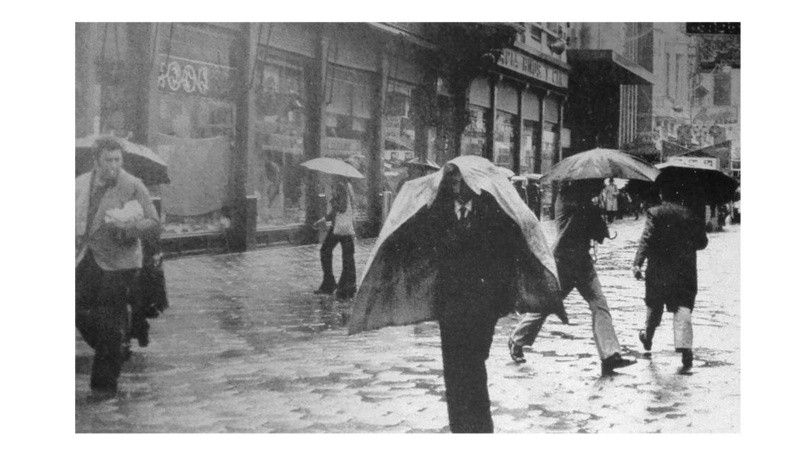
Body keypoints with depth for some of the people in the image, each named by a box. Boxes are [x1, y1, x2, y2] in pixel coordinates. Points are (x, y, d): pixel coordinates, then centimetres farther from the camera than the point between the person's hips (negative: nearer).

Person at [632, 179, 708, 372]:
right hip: (685, 272, 0)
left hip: (658, 271, 0)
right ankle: (685, 348, -24)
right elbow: (702, 242, 9)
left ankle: (647, 337, 42)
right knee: (683, 309, -5)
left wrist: (637, 263, -20)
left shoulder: (655, 213, -3)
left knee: (654, 306, 20)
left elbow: (646, 240, -14)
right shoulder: (691, 216, 4)